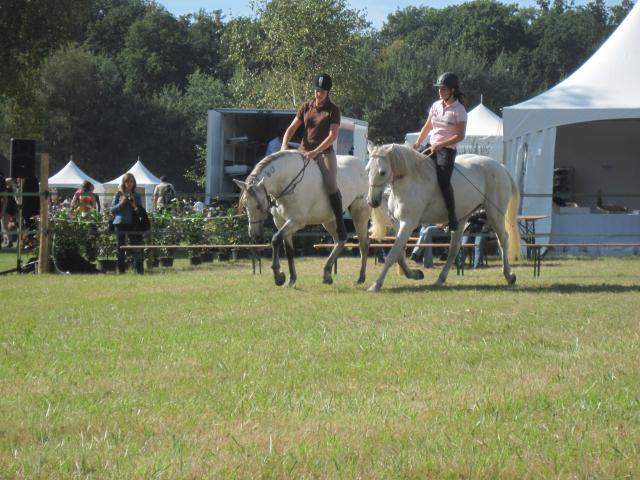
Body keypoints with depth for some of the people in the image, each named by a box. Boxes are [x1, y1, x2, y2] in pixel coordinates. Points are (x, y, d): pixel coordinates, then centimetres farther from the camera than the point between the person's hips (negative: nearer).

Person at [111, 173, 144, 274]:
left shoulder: (136, 196, 8)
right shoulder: (119, 195, 7)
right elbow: (112, 210, 5)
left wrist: (135, 207, -10)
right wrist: (121, 204, -10)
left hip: (133, 224, -1)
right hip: (120, 224, 1)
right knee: (120, 250, 4)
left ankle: (140, 270, -8)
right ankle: (121, 270, 11)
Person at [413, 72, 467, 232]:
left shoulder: (458, 110, -7)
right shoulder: (436, 105, 12)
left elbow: (460, 136, -13)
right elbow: (427, 127, 23)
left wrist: (441, 145, -20)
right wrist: (417, 143, 15)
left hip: (447, 150, -7)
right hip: (432, 148, 7)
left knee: (443, 180, -25)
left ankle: (452, 219, -21)